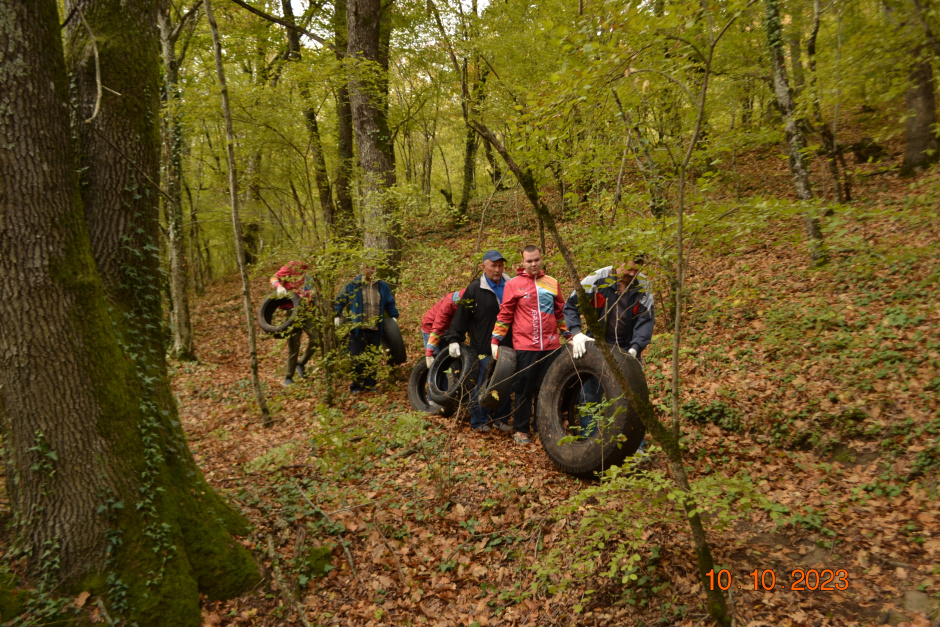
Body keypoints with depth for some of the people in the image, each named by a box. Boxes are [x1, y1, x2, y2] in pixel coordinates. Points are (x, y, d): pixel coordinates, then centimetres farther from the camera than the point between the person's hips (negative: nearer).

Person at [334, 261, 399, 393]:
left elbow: (390, 302, 19)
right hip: (358, 328, -2)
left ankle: (370, 384, 16)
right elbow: (340, 300, 8)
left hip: (375, 329, 3)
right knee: (357, 357, -1)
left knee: (372, 358, 7)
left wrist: (394, 316, 8)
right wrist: (337, 315, 1)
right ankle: (357, 385, 9)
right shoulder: (353, 285, 2)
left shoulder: (382, 286, 11)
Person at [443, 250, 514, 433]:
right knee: (481, 386, 3)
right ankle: (479, 422, 16)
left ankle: (500, 418, 25)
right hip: (483, 348, -4)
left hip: (507, 347, 4)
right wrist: (453, 339, -6)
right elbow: (461, 315, -2)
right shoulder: (475, 289, -3)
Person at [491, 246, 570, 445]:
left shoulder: (552, 283, 9)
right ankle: (521, 430, 17)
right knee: (524, 390, 5)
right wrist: (495, 341, -2)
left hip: (551, 346, 3)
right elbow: (505, 315, 1)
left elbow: (560, 313, 18)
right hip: (525, 347, -3)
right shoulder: (514, 284, -1)